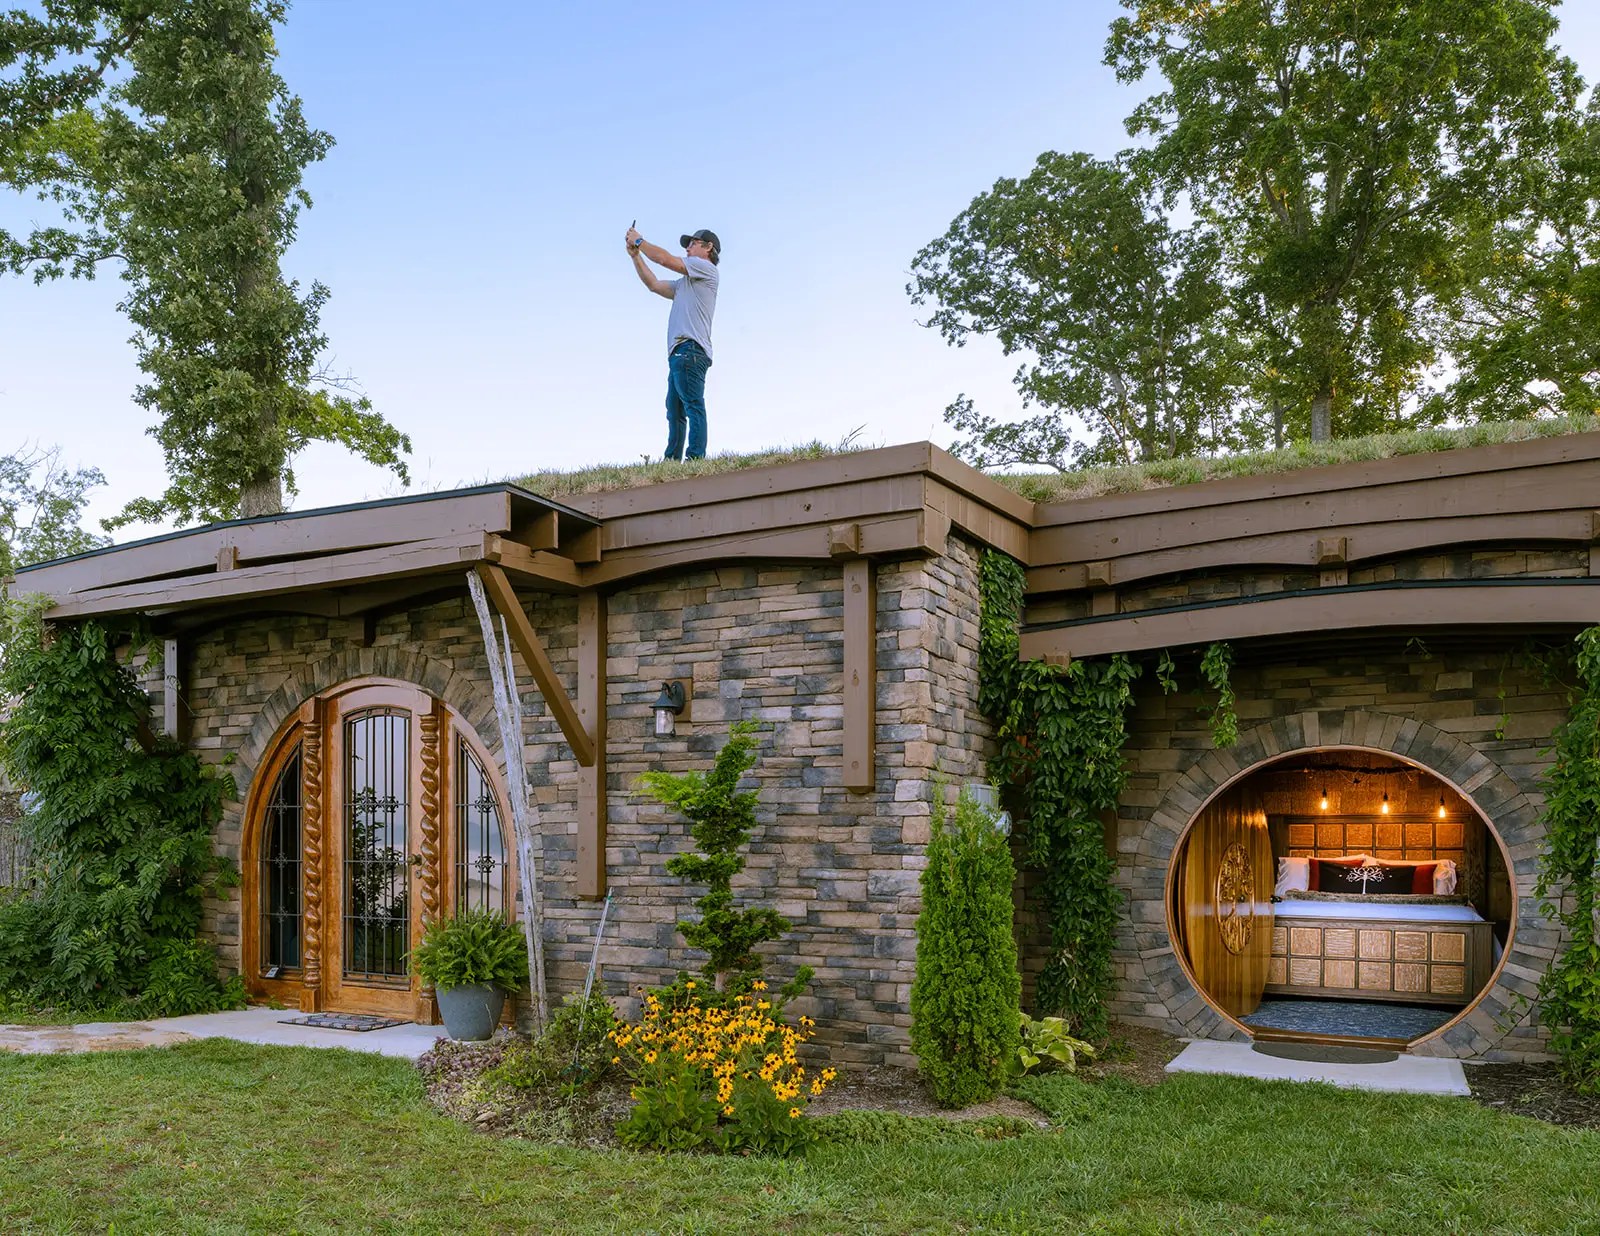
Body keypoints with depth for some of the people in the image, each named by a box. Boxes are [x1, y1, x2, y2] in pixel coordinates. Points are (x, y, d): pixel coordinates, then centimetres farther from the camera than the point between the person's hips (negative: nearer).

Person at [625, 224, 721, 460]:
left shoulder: (706, 268, 5)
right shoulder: (685, 283, 32)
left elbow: (665, 259, -1)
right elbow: (654, 284, 30)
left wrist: (639, 241, 11)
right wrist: (635, 255, 23)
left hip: (690, 350, -10)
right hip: (680, 353, 10)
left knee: (693, 405, -19)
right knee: (675, 411, 5)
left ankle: (695, 457, -28)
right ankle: (672, 460, 3)